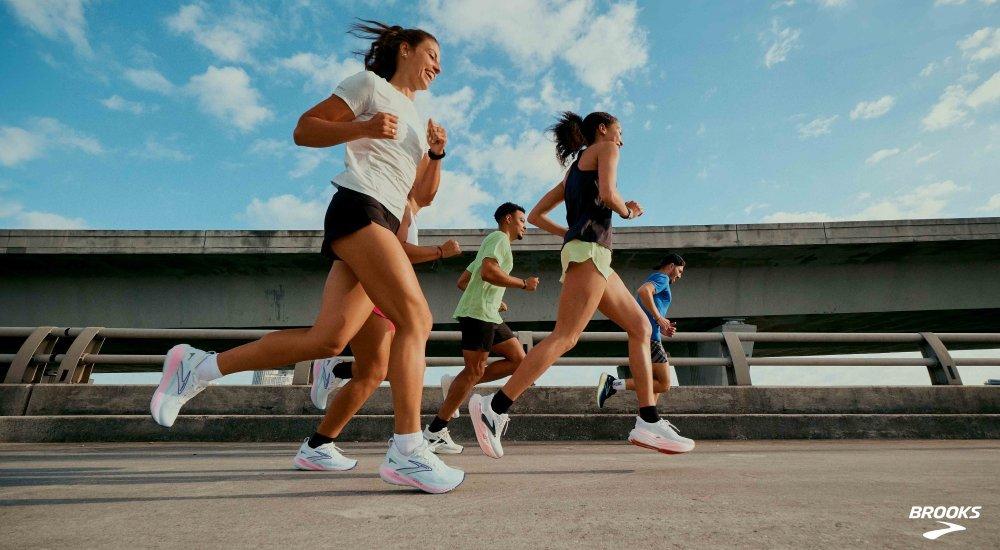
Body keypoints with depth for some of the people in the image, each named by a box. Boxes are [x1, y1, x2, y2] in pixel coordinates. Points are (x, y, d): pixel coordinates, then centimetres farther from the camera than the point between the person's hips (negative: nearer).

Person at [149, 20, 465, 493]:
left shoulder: (416, 116, 31)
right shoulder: (370, 83, 9)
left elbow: (422, 191, 26)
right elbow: (304, 129, 3)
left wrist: (436, 154, 9)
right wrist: (363, 127, -11)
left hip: (382, 224, 8)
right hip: (359, 207, -8)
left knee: (327, 338, -3)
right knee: (417, 318, -19)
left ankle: (197, 367, 8)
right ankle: (406, 451, -18)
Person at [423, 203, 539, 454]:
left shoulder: (493, 242, 28)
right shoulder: (499, 238, -2)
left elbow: (462, 282, 26)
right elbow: (488, 272, -21)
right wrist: (524, 283, -12)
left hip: (489, 315, 10)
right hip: (479, 313, -10)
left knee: (519, 359, 5)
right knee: (474, 370, -9)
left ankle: (458, 385, 5)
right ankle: (435, 431, -3)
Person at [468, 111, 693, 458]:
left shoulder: (574, 168, 30)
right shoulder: (605, 148, 8)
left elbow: (535, 215, 25)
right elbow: (608, 194, -13)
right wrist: (627, 211, 6)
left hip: (581, 250, 9)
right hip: (590, 247, -9)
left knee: (641, 328, 7)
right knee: (565, 337, -17)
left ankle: (649, 424, 3)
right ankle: (494, 407, -19)